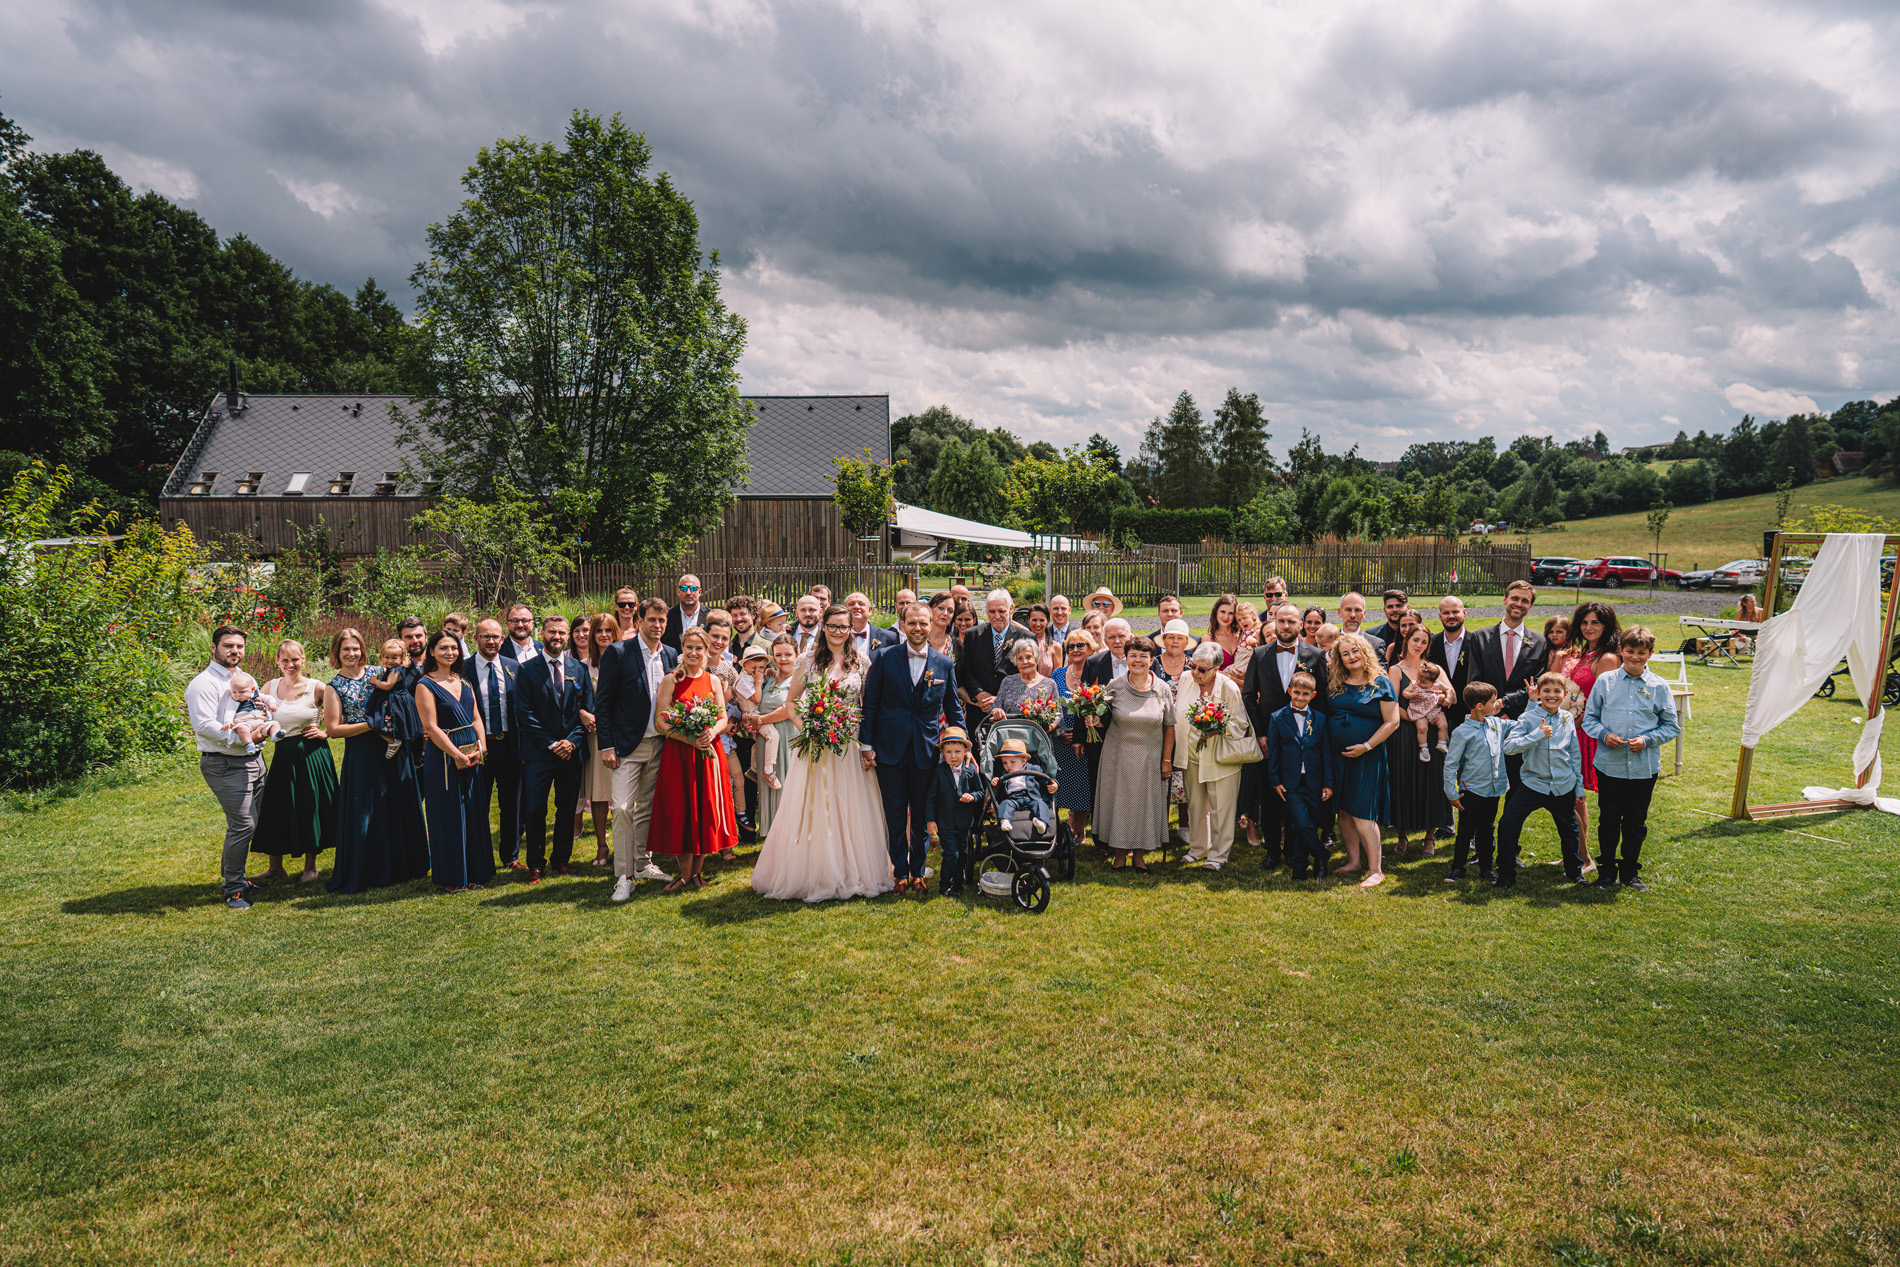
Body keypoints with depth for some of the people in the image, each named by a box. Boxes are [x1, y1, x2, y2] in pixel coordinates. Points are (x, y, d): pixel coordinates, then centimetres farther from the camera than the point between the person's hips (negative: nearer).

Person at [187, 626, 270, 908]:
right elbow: (204, 725, -17)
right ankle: (232, 888, 1)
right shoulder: (204, 683, -8)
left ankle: (233, 877, 26)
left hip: (254, 759, 8)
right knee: (243, 824, -12)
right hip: (226, 765, -8)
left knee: (250, 823, 11)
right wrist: (241, 737, -24)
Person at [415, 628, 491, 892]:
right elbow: (431, 727, -13)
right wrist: (457, 755, -15)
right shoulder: (426, 686, -7)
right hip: (443, 756, -6)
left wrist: (481, 746, -3)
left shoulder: (464, 682, 12)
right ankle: (451, 878, 12)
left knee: (474, 813, 9)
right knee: (449, 816, 1)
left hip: (472, 754, 6)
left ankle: (474, 871, 20)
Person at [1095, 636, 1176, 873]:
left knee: (1145, 803, 8)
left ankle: (1140, 854, 22)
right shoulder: (1115, 686, -5)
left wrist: (1167, 760, -1)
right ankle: (1120, 853, 20)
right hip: (1119, 756, 0)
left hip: (1150, 759, 0)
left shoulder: (1162, 689, -3)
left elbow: (1169, 726, 2)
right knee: (1119, 802, 6)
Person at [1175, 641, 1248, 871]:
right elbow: (1176, 714, 11)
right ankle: (1197, 849, 28)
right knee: (1195, 804, 14)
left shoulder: (1229, 688, -15)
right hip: (1192, 753, 5)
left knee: (1220, 807, 1)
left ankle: (1219, 854, 12)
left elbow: (1240, 725, -7)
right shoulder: (1186, 680, -2)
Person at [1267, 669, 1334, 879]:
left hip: (1314, 783, 2)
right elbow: (1272, 752, 4)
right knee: (1302, 824, -14)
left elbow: (1327, 753, 7)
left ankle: (1299, 866, 23)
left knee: (1310, 825, 6)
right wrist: (1275, 781, -1)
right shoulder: (1278, 718, 2)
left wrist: (1328, 783, 4)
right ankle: (1320, 855, 8)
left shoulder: (1320, 719, 6)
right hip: (1290, 782, -2)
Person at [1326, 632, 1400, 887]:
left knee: (1361, 813, -8)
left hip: (1366, 757, -5)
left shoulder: (1380, 683, -4)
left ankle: (1376, 869, -2)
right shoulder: (1334, 683, 7)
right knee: (1343, 811, 8)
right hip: (1336, 756, 5)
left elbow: (1392, 722, -7)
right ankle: (1354, 861, 19)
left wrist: (1366, 746, -13)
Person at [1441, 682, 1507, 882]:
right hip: (1472, 790, -5)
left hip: (1493, 789, 5)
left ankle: (1486, 867, 27)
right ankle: (1457, 868, 16)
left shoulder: (1496, 723, 3)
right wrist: (1452, 794, -11)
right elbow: (1450, 764, -10)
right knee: (1466, 832, 3)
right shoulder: (1462, 732, -14)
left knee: (1486, 831, 15)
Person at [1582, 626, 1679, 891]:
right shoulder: (1605, 681, 0)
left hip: (1644, 767, 0)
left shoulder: (1659, 687, 0)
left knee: (1636, 822, 11)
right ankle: (1606, 871, 21)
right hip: (1609, 765, 0)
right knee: (1608, 820, 8)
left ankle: (1630, 872, 25)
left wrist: (1647, 740, -11)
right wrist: (1604, 734, -11)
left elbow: (1671, 726, 5)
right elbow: (1589, 717, 7)